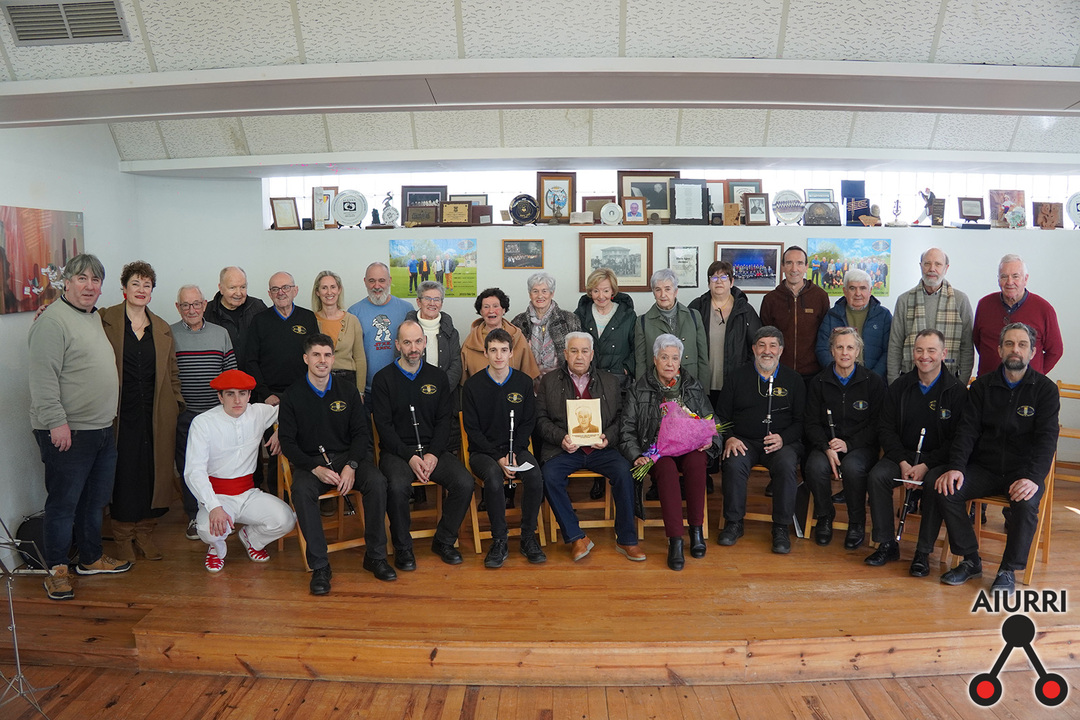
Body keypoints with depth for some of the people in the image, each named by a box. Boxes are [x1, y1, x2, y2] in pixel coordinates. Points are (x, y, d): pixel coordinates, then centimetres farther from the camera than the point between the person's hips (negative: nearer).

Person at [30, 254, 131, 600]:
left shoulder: (95, 317, 15)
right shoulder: (53, 320, -13)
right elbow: (43, 377, -20)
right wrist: (56, 422, -23)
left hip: (102, 429, 9)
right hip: (67, 432, -9)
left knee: (96, 500, 17)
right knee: (63, 503, 1)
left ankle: (91, 558, 31)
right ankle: (56, 570, 14)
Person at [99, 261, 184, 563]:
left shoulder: (162, 328, 11)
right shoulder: (105, 321, -1)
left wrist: (175, 403, 10)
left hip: (155, 414, 3)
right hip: (120, 412, -3)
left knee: (154, 471, 6)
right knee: (123, 472, 2)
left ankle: (145, 532, 21)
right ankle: (123, 536, 18)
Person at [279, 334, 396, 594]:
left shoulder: (348, 391, 8)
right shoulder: (293, 395, 3)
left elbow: (361, 432, 6)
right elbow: (287, 441, -2)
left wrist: (351, 466, -12)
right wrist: (315, 469, -17)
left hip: (347, 456, 2)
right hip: (309, 461, -1)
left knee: (377, 482, -27)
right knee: (301, 491, -34)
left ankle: (375, 556, -13)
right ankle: (319, 566, -24)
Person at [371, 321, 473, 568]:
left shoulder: (438, 377, 10)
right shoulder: (383, 379, 2)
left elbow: (444, 420, 6)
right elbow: (384, 425, -5)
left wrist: (433, 454, -10)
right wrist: (410, 457, -17)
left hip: (433, 449, 3)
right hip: (397, 451, -3)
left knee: (465, 483, -21)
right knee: (397, 487, -33)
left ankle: (444, 541, 2)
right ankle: (402, 547, -8)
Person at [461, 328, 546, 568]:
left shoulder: (524, 382, 5)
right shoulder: (473, 385, -2)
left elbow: (528, 423, 6)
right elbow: (472, 429, -4)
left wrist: (514, 453, -10)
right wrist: (498, 457, -14)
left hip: (516, 448, 2)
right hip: (483, 451, -2)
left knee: (535, 476, -28)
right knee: (494, 476, -34)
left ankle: (528, 538, -10)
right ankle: (499, 541, -18)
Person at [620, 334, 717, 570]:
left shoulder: (694, 387, 16)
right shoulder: (639, 389, 10)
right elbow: (627, 431, 5)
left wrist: (709, 440, -4)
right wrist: (637, 456, -11)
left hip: (691, 448, 2)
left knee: (696, 462, -34)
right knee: (667, 468, -36)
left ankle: (697, 529, -23)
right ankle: (675, 540, -37)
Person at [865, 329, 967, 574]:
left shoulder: (957, 390, -4)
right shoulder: (899, 387, 5)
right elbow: (885, 429, 4)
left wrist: (926, 465, -19)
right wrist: (903, 462, -11)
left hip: (939, 460, -3)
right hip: (902, 455, 3)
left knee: (935, 483, -33)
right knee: (877, 476, -24)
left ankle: (923, 552, -18)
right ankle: (887, 545, -11)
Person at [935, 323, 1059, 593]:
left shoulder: (1045, 389, 0)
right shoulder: (982, 385, 6)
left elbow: (1046, 438, -10)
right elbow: (968, 429, -1)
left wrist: (1033, 478, -26)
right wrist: (956, 467, -18)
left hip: (1023, 471, -2)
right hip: (984, 468, 2)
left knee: (1027, 503, -32)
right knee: (947, 491, -23)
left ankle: (1009, 570, -10)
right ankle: (971, 561, -6)